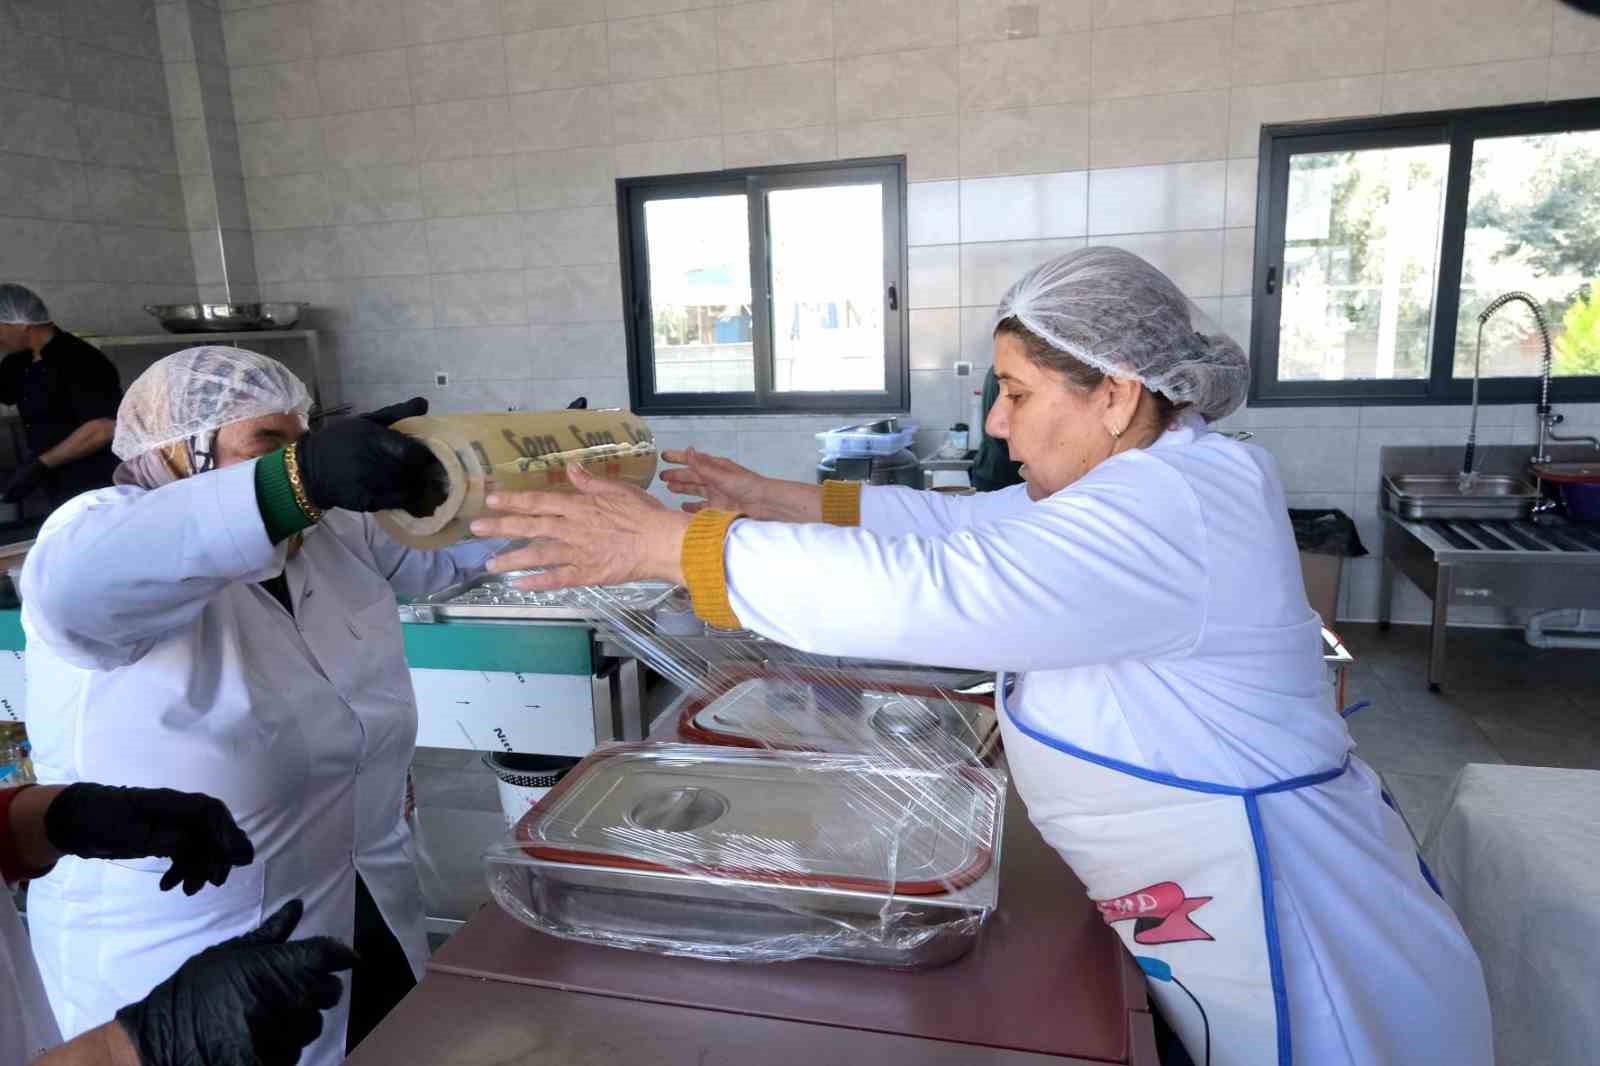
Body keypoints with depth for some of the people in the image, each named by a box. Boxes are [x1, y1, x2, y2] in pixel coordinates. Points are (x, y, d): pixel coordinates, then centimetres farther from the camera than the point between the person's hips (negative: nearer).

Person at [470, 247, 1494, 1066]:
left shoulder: (1164, 516, -29)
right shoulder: (1159, 469, 3)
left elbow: (917, 594, -38)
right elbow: (968, 525, 5)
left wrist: (668, 543, -32)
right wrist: (787, 500, 1)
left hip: (1286, 929, -9)